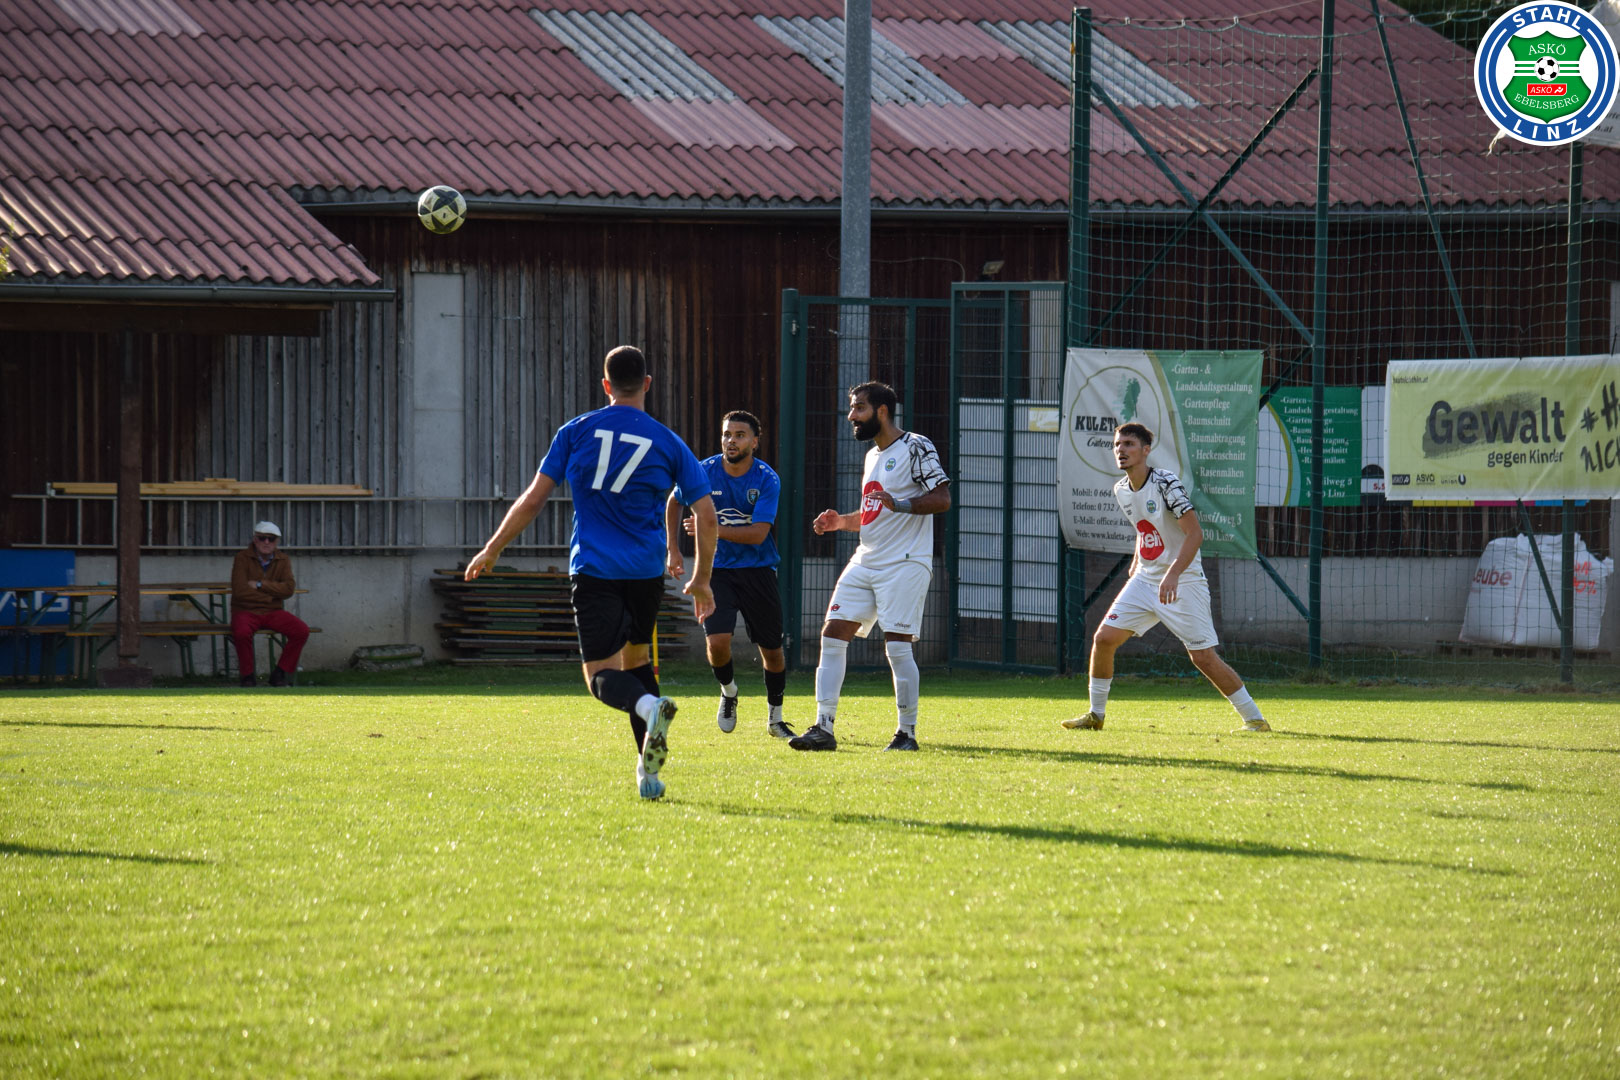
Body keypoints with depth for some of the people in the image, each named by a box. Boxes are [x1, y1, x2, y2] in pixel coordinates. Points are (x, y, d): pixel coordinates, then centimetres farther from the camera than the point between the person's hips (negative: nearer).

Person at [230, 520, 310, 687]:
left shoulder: (283, 560, 6)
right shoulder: (243, 558, -5)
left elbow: (288, 589, -9)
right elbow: (239, 591, -16)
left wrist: (260, 585, -16)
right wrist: (271, 594, -9)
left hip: (273, 612, 4)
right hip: (246, 611, -4)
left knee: (302, 630, -18)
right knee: (241, 632, -37)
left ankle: (280, 674, -3)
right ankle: (247, 676, -14)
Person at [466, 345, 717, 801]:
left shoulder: (577, 432, 3)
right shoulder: (668, 443, 5)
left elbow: (533, 499, 3)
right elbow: (706, 514, 3)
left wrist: (491, 550, 14)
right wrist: (701, 580, 15)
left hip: (592, 570, -2)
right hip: (647, 571, 2)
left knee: (603, 675, -3)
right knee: (637, 659, 20)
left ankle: (649, 706, -37)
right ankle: (648, 770, 12)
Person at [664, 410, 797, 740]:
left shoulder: (767, 480, -12)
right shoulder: (705, 472, -6)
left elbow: (758, 534, -21)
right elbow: (674, 502, 14)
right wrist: (673, 550, 8)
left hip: (757, 571, 0)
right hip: (716, 571, 0)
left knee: (772, 650, 6)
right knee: (717, 642, -18)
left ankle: (775, 717, 28)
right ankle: (728, 693, 14)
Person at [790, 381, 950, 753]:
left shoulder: (915, 447, -7)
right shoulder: (872, 456, 21)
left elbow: (942, 498, -15)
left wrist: (900, 505, -29)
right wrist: (841, 521, 12)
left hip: (905, 563, -8)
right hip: (865, 562, 8)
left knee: (897, 645, -10)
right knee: (833, 634, -3)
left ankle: (907, 732, 2)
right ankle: (823, 728, -3)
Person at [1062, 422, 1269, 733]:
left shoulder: (1166, 483, -17)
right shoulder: (1121, 490, 6)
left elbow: (1195, 534, -22)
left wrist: (1173, 574, -32)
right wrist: (1136, 564, 15)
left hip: (1183, 583, -7)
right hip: (1145, 580, 7)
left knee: (1203, 657, -10)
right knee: (1103, 639, -3)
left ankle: (1254, 718, 2)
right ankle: (1096, 715, 12)